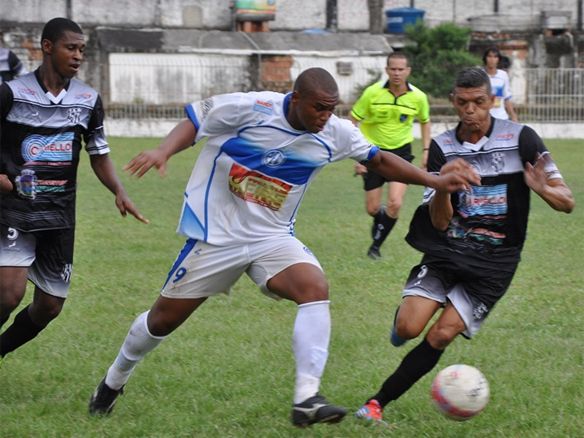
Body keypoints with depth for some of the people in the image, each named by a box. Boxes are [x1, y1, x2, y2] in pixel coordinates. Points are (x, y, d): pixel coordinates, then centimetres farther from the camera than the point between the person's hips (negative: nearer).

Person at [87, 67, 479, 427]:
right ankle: (114, 381, 34)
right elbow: (195, 121, -7)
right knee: (165, 319, 5)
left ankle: (306, 399, -28)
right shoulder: (249, 109, -19)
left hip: (273, 238, 3)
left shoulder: (335, 134, -7)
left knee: (315, 287, -25)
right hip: (215, 234, -3)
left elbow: (380, 160, 7)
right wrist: (163, 152, -24)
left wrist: (436, 181, -2)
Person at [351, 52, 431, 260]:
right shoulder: (372, 93, -15)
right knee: (372, 209, 3)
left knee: (395, 204, -16)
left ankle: (376, 243, 3)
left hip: (401, 151, 0)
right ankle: (381, 221, 40)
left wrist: (426, 150, 4)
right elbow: (352, 122, -7)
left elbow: (425, 122, 12)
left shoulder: (418, 97, -9)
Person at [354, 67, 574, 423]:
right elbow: (439, 222, -3)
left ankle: (379, 403, -6)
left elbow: (567, 203, -6)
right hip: (448, 250, 2)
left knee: (442, 335, -16)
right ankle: (406, 311, 22)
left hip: (494, 260, -2)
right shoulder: (442, 147, 0)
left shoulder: (520, 138, -7)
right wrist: (442, 186, -24)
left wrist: (542, 189, -29)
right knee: (408, 328, -16)